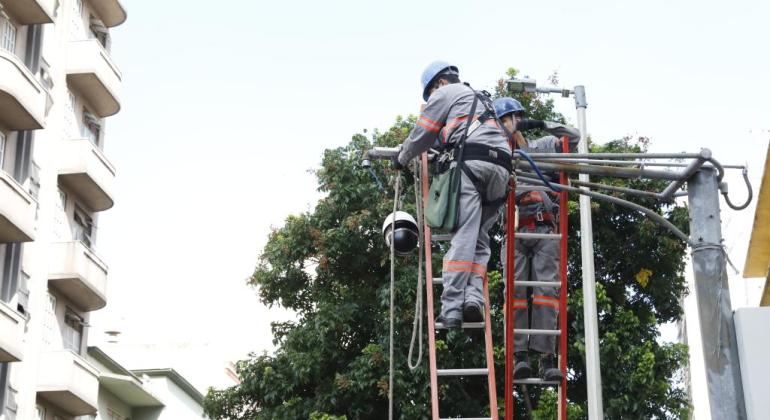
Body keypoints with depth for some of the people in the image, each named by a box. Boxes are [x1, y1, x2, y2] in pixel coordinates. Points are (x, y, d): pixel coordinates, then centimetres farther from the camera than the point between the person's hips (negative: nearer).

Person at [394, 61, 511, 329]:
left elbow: (422, 134, 14)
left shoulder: (446, 93, 16)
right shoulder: (481, 99, 38)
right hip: (500, 168, 7)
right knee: (480, 239, 7)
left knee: (463, 237, -13)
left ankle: (451, 309, -19)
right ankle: (474, 297, -13)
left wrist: (401, 159, 28)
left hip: (470, 162, -6)